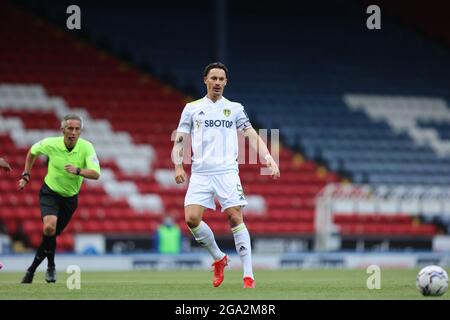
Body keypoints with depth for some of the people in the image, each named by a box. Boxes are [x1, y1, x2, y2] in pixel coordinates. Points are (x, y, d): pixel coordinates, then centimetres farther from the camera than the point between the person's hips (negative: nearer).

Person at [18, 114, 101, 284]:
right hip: (50, 192, -2)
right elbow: (32, 152, 7)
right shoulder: (50, 144, -16)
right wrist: (26, 175, 4)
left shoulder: (86, 147, -18)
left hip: (70, 197, 2)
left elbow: (95, 174, -29)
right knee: (49, 227, -27)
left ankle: (32, 269, 27)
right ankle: (51, 266, -5)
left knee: (51, 236, 7)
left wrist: (78, 171, -46)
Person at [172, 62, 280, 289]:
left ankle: (248, 275, -9)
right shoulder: (192, 108, 12)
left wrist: (268, 158, -11)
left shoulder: (235, 108, 11)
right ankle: (218, 258, 11)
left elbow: (252, 136, 5)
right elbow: (179, 141, 11)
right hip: (200, 173, 1)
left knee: (235, 218, -12)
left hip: (227, 171, -1)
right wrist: (178, 166, -6)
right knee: (191, 218, -13)